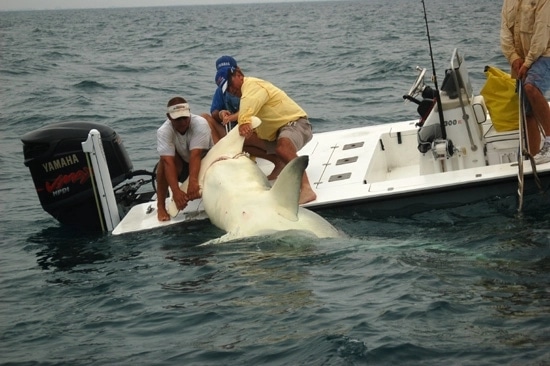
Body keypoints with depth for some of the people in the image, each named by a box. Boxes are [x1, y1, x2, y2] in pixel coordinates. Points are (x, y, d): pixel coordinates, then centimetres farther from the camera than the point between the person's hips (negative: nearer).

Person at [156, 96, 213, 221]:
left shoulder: (200, 124, -29)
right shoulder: (163, 131, -26)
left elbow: (195, 155, -38)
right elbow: (168, 162, -35)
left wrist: (193, 182, -51)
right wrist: (176, 191, -47)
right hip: (182, 164, 1)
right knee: (165, 160, -31)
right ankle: (160, 207, -20)